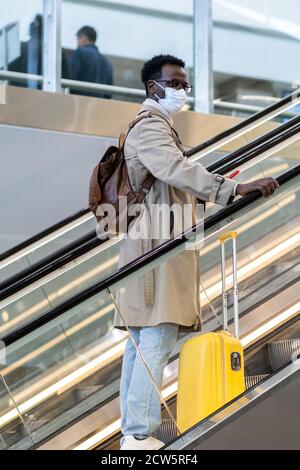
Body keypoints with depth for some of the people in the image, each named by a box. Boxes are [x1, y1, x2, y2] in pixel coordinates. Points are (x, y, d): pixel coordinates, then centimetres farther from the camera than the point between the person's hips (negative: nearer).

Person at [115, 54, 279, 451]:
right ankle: (140, 436, -18)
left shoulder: (156, 127, 23)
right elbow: (178, 169, -30)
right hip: (157, 248, -11)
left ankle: (132, 431, 11)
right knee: (156, 341, -15)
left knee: (142, 342, 9)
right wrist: (233, 189, -42)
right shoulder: (150, 126, -11)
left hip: (158, 248, 11)